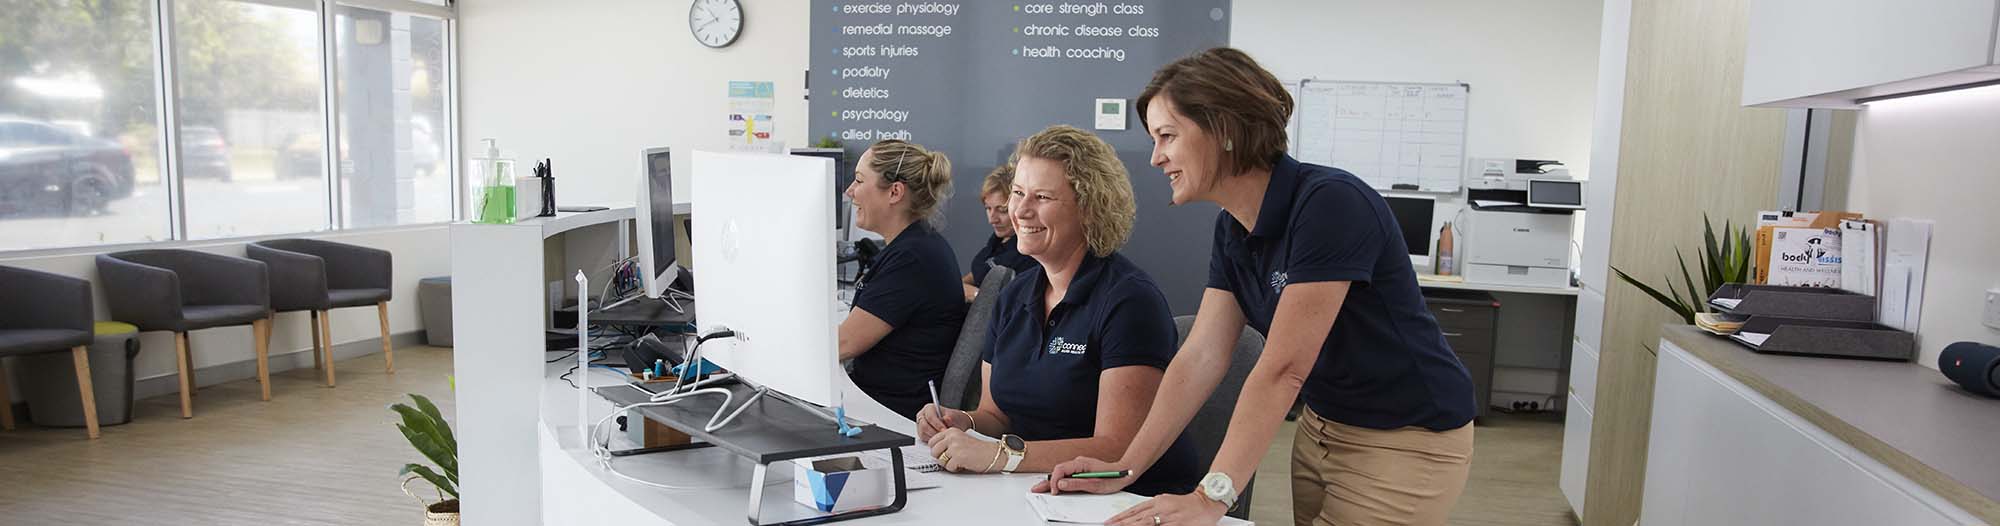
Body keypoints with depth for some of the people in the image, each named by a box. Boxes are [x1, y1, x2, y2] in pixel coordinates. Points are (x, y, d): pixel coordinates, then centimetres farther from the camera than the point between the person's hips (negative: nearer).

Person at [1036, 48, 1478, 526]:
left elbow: (1282, 369, -29)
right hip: (1323, 428, 7)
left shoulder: (1330, 204, -27)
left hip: (1408, 443, -7)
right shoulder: (1233, 227, -2)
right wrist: (1125, 467, -9)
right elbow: (1201, 356, -4)